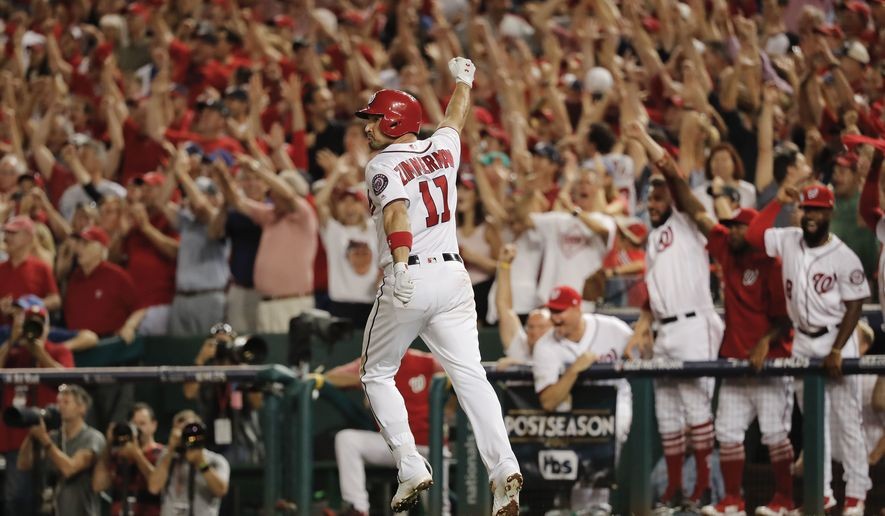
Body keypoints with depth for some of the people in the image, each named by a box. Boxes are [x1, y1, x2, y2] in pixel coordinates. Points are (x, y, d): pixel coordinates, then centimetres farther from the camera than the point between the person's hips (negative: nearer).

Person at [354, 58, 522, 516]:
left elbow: (396, 212, -25)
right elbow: (455, 117, 34)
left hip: (407, 281, -5)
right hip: (453, 277, 5)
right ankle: (503, 467, -22)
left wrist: (401, 266, -39)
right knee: (469, 375, -5)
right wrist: (462, 80, 55)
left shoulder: (382, 166, -6)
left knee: (377, 375, 11)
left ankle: (410, 466, -2)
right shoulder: (441, 150, 12)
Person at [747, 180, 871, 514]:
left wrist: (836, 351, -18)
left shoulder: (844, 258, -13)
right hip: (803, 344, 5)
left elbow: (854, 307, -12)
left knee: (846, 420, -3)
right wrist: (779, 202, -4)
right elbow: (754, 234, 1)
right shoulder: (789, 241, 3)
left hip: (836, 341, -5)